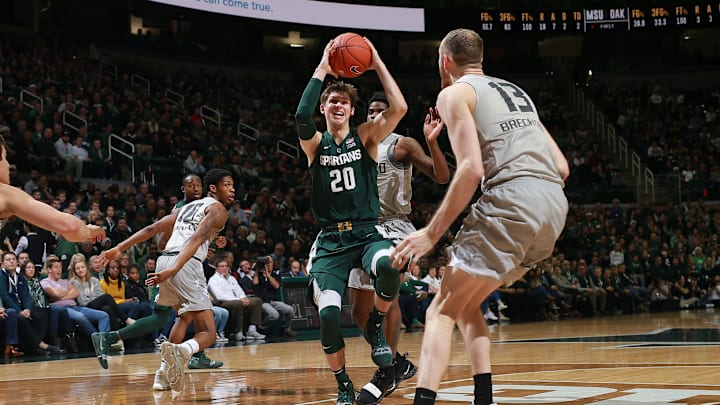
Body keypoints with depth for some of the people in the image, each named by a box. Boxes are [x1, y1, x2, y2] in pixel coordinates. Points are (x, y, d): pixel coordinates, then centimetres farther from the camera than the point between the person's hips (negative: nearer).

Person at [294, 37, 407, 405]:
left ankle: (375, 327, -6)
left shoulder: (365, 137, 6)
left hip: (367, 233, 0)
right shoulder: (315, 143, 4)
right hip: (331, 241, 0)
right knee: (328, 313, -18)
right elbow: (302, 117, -19)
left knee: (389, 265, -36)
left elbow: (399, 108, -11)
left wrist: (378, 65, -8)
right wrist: (322, 71, -14)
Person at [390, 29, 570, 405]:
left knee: (442, 310, -3)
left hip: (511, 203, -7)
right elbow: (562, 167, 22)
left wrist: (431, 234, -8)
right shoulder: (516, 92, 28)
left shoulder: (455, 93, 5)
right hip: (555, 205, 7)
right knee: (466, 304, 22)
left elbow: (471, 169, -10)